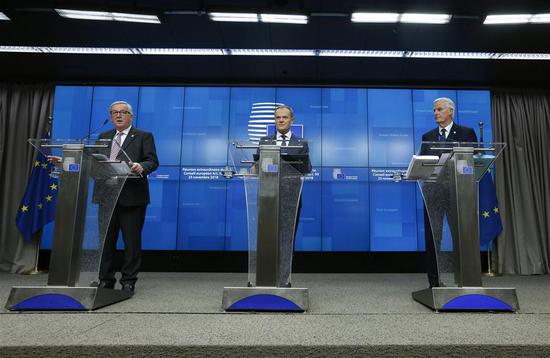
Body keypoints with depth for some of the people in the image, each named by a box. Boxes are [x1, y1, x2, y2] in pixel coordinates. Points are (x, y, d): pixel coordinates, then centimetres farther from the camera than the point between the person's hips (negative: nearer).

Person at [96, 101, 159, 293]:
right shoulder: (104, 137, 19)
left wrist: (141, 167, -27)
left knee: (132, 241, 1)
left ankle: (128, 281, 13)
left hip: (132, 197, -4)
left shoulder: (144, 136, 4)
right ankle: (106, 280, 22)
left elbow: (152, 161, -7)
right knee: (106, 240, 10)